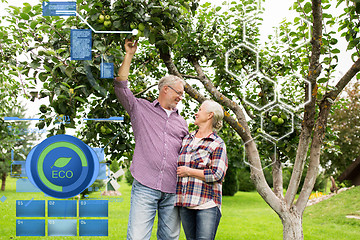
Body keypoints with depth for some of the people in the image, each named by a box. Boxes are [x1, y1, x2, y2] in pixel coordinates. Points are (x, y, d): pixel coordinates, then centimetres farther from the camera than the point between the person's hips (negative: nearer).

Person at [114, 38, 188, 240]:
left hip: (173, 191, 4)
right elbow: (121, 87, 5)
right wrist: (129, 55, 6)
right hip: (145, 187, -4)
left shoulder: (181, 122, 23)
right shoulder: (141, 108, 12)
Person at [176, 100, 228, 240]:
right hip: (185, 203, 6)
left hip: (207, 204, -6)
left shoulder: (217, 144, -3)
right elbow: (177, 164, 30)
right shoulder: (186, 139, 15)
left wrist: (188, 171, -9)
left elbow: (217, 175, -12)